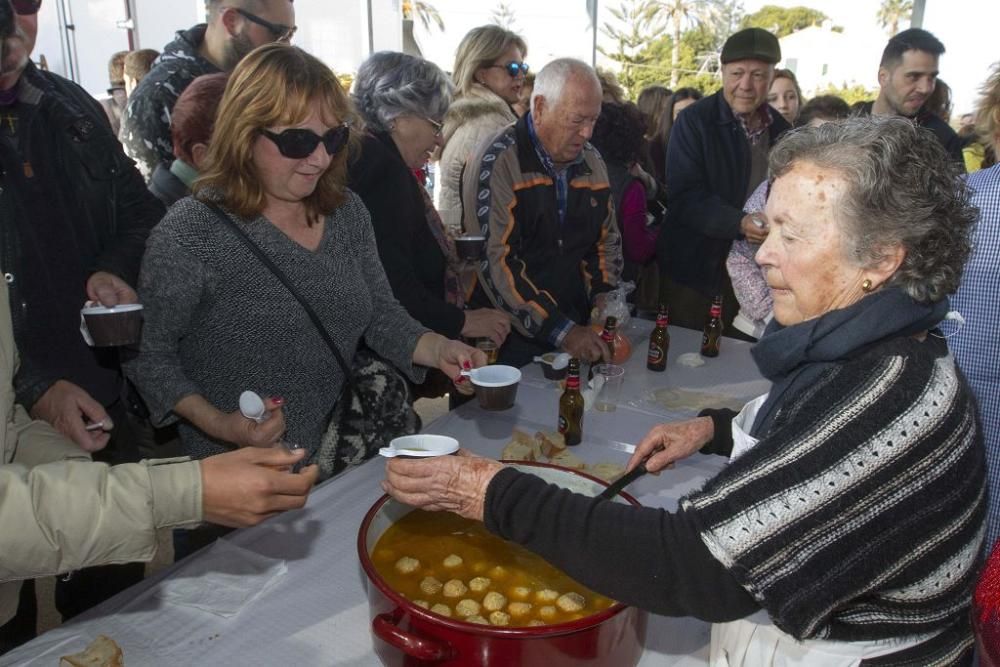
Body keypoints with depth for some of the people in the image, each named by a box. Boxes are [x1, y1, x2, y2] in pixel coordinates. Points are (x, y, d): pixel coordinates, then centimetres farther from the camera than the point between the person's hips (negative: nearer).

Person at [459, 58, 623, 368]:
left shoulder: (592, 162, 8)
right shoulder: (496, 163, -14)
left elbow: (607, 239, 18)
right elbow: (496, 262, -21)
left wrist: (604, 298, 0)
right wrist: (560, 331, -22)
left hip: (577, 329, 6)